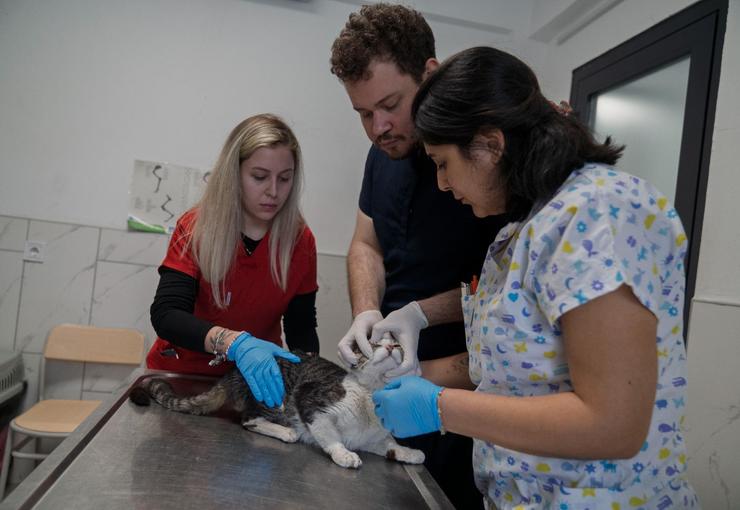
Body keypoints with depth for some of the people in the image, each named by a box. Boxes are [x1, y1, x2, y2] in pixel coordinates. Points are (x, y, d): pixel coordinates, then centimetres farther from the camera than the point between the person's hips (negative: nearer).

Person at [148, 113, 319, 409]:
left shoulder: (300, 240, -7)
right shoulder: (195, 229, -12)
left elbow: (302, 327, -1)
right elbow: (165, 314, -21)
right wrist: (234, 343, -37)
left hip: (256, 378, 1)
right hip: (182, 373, -1)